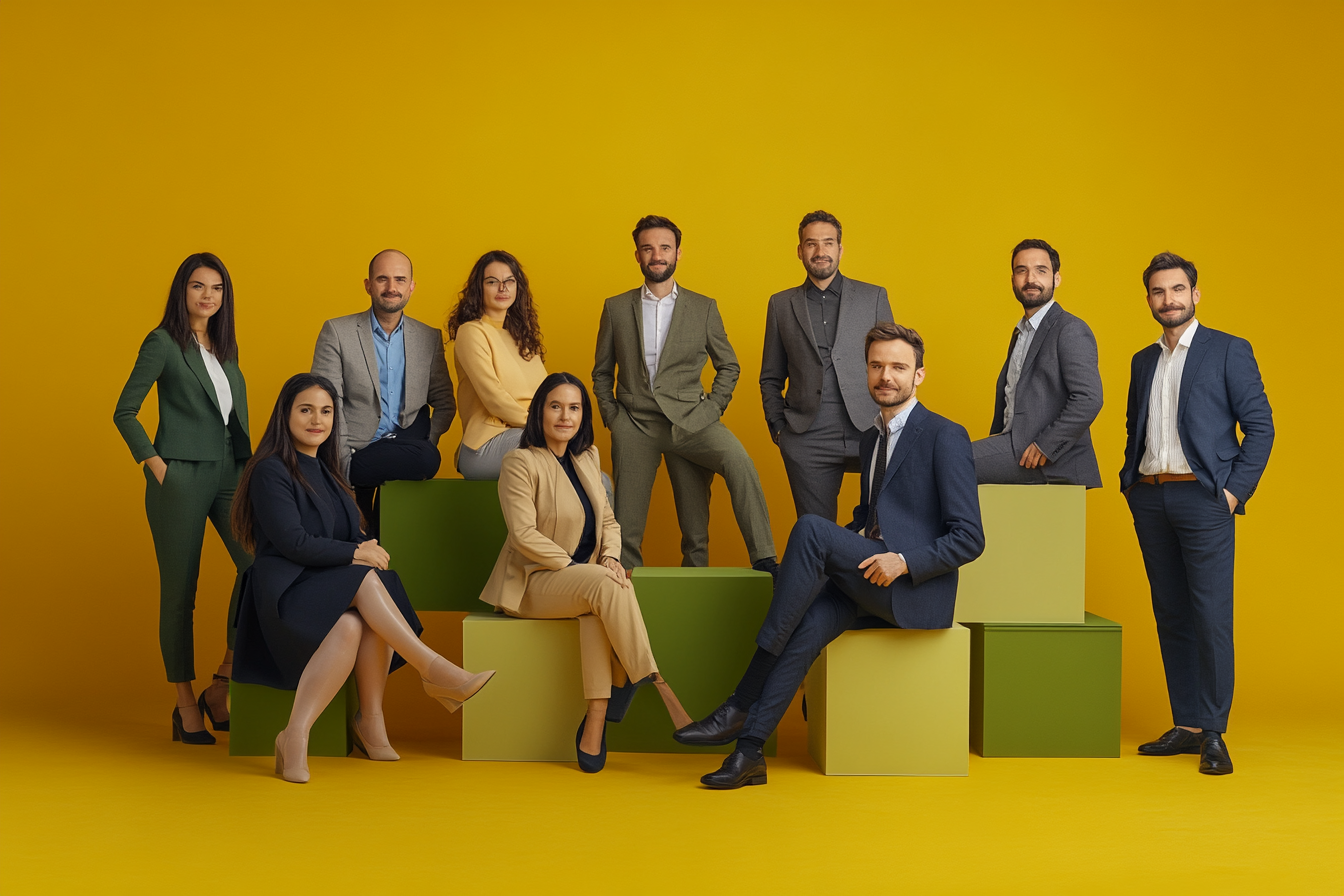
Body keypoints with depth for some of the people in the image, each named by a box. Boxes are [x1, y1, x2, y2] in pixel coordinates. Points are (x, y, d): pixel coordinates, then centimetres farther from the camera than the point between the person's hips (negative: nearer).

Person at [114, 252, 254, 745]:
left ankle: (221, 687, -4)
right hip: (182, 478, -5)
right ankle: (186, 707, 10)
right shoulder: (163, 343, -2)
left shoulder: (225, 347, 16)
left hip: (231, 473, 5)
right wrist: (156, 465, -11)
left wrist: (249, 466, 11)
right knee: (179, 589, 1)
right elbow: (124, 412, -4)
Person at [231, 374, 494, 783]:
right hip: (287, 592, -6)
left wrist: (364, 548, -4)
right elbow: (292, 543, -14)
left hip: (334, 589, 6)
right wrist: (357, 553, -10)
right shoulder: (271, 470, -3)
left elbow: (351, 536, 20)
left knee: (354, 624, -32)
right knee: (365, 580, -34)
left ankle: (371, 720, -29)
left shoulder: (327, 473, 21)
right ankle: (435, 672, -34)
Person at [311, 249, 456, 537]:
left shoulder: (430, 338, 15)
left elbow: (444, 403, 16)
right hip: (358, 450, -4)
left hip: (410, 446, 4)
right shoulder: (337, 332, 4)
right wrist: (345, 461, -14)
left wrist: (428, 445, -4)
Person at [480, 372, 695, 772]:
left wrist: (610, 556, -6)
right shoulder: (520, 462, -8)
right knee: (608, 586, -33)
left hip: (582, 581, 6)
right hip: (533, 582, -5)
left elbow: (608, 521, 15)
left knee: (599, 607, -32)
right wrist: (575, 567, -22)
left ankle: (594, 727, -35)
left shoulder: (588, 457, 14)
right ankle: (663, 692, -31)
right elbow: (524, 534, -16)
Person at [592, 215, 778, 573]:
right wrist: (611, 417, 4)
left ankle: (764, 560, -27)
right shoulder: (616, 308, 9)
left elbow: (728, 366, 13)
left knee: (737, 460, -28)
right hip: (634, 425, 1)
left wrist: (712, 409, 0)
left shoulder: (704, 308, 7)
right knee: (626, 528, 0)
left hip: (688, 421, -1)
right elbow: (602, 372, 16)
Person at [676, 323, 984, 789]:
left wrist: (903, 561, -22)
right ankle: (750, 751, -30)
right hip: (870, 588, 7)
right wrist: (845, 549, 9)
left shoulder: (945, 437, -3)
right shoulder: (871, 440, 20)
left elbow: (969, 538, -8)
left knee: (810, 529, -26)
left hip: (915, 590, -7)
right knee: (810, 620, -26)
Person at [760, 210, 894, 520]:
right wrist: (779, 429, 5)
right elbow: (771, 378, 16)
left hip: (868, 433, -1)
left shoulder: (873, 297, 9)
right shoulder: (781, 305, 13)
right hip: (807, 442, 1)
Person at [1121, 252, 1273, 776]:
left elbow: (1260, 426, -3)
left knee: (1212, 617, -9)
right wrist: (1129, 479, 10)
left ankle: (1214, 733, -4)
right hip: (1149, 498, 6)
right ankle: (1186, 726, 12)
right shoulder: (1143, 361, 17)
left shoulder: (1229, 351, 0)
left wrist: (1235, 491, -11)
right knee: (1171, 615, 7)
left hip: (1202, 497, -6)